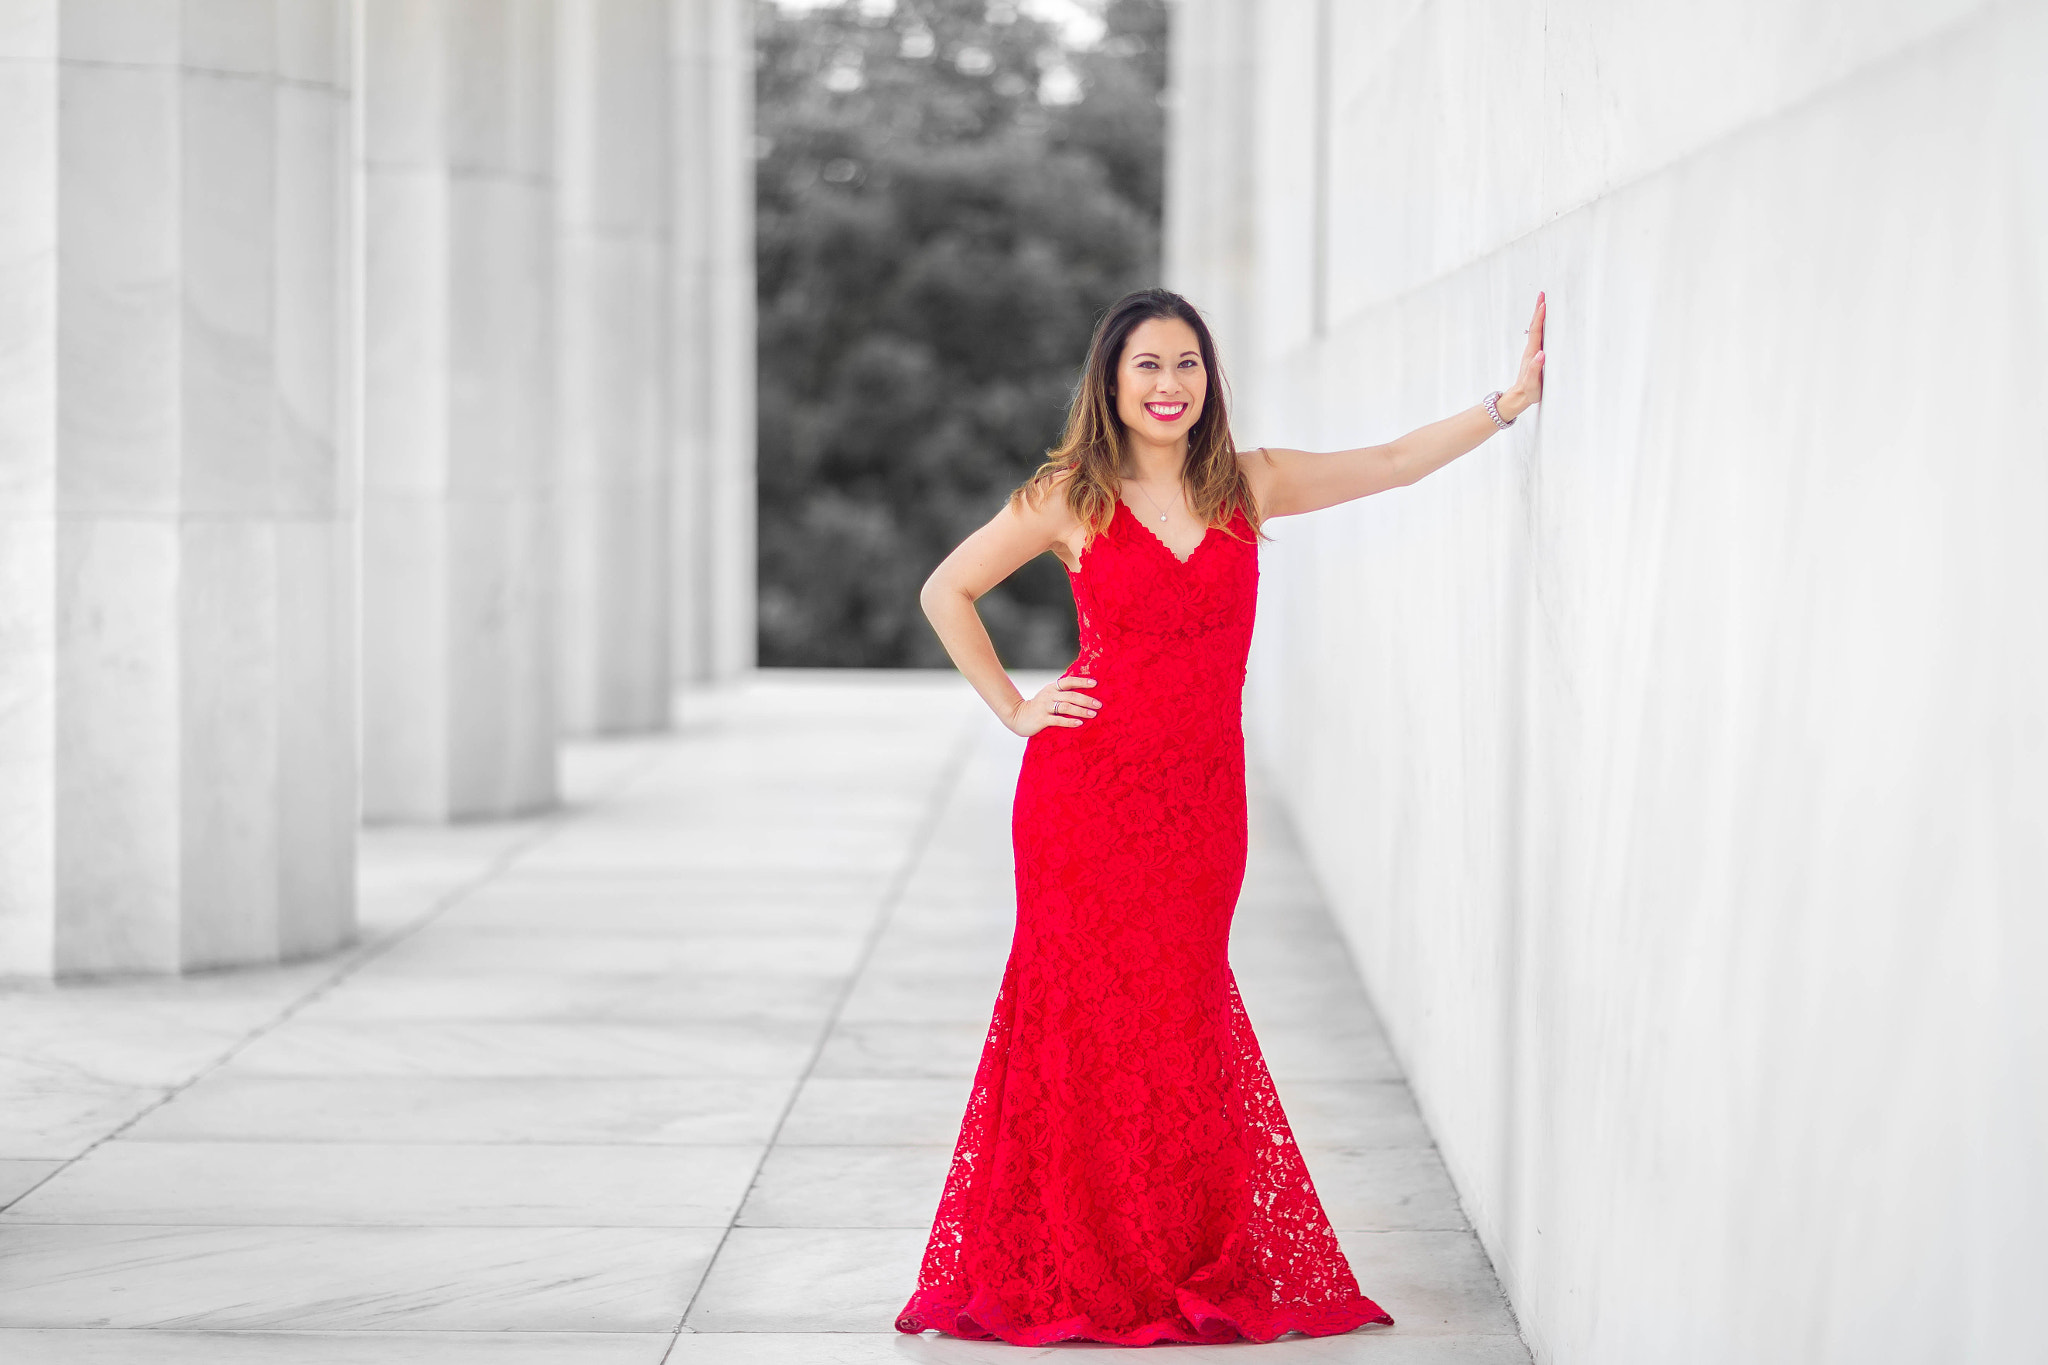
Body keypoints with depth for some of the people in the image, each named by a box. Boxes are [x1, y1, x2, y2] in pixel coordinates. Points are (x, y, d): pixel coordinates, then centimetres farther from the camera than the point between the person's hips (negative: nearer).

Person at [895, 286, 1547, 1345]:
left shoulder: (1247, 485, 8)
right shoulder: (1069, 497, 0)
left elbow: (1394, 463, 11)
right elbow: (946, 591, 8)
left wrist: (1512, 398, 5)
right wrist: (1012, 707, 3)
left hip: (1198, 799, 2)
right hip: (1086, 788, -2)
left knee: (1178, 1021, 3)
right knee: (1091, 1019, -1)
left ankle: (1193, 1268, 11)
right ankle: (1074, 1270, 8)